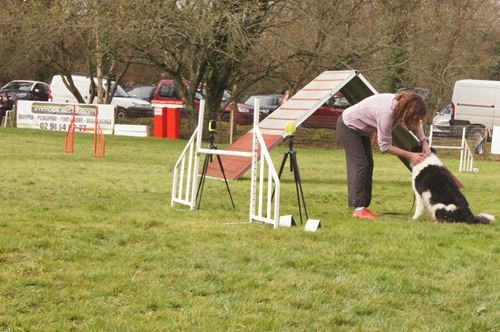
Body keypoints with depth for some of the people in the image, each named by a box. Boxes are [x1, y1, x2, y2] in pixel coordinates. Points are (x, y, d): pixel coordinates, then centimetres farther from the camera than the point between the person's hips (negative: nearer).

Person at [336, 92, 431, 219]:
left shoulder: (401, 102, -15)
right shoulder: (386, 113, -38)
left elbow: (416, 125, 2)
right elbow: (385, 146, -29)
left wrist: (424, 142, -14)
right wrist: (410, 156, -24)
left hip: (360, 128, 9)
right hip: (348, 126, -9)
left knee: (368, 164, 7)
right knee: (360, 164, -15)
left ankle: (363, 206, 9)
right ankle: (359, 209, -14)